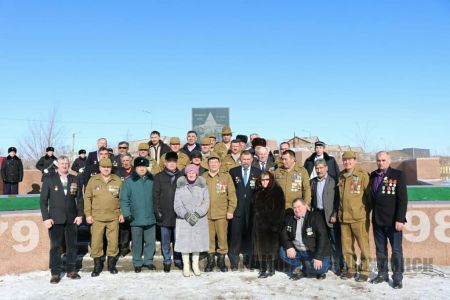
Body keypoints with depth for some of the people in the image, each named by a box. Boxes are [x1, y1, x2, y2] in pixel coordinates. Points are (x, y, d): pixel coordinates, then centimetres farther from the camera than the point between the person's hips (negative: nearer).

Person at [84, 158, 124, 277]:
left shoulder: (117, 180, 3)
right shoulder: (93, 180, 3)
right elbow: (87, 198, 4)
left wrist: (122, 213, 2)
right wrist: (88, 214, -2)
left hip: (114, 217, 0)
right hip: (97, 217, 0)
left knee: (113, 241, 6)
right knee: (96, 242, 2)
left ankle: (112, 263, 23)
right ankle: (97, 265, 17)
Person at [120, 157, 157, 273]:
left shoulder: (152, 180, 5)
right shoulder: (129, 181, -3)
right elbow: (124, 199, -4)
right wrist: (126, 214, -11)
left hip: (150, 218, 2)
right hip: (136, 219, -2)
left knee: (151, 241, 9)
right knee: (137, 243, 7)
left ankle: (148, 260, 25)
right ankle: (137, 263, 21)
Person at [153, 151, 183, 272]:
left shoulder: (181, 176, 4)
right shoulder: (159, 177, 2)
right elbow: (155, 196, 1)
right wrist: (158, 212, -5)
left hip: (178, 214, 0)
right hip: (164, 215, 0)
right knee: (165, 241, 7)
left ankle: (178, 260, 21)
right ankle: (167, 261, 20)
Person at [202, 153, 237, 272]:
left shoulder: (226, 176, 3)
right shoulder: (203, 177, 7)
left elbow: (232, 194, 3)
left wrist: (231, 210, -4)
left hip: (222, 213, -1)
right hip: (206, 213, 1)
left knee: (222, 238, 1)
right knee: (209, 238, 5)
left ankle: (221, 260, 17)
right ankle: (210, 261, 19)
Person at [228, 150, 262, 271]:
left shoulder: (258, 173, 7)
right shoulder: (233, 172, 6)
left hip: (252, 209, 1)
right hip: (237, 208, -1)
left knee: (250, 235, 6)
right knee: (235, 235, -4)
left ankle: (248, 260, 19)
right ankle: (234, 262, 3)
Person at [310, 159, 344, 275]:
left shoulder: (333, 181, -5)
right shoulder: (313, 182, 11)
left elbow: (337, 199, -7)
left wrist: (335, 215, -12)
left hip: (331, 216, -4)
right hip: (318, 214, 4)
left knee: (335, 243, -1)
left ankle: (338, 266, 8)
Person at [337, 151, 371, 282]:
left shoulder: (362, 175, -6)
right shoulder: (341, 176, 12)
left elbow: (368, 195, -5)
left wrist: (366, 211, -6)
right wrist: (338, 212, 16)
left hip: (359, 217, -6)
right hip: (343, 217, 6)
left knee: (363, 245, 2)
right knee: (346, 246, 12)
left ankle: (364, 271, 14)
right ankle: (350, 269, 24)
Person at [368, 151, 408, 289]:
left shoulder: (398, 175, -6)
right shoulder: (373, 176, 9)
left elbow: (402, 199, -11)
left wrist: (400, 219, -16)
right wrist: (372, 215, 6)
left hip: (393, 221, -5)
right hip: (377, 220, 5)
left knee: (396, 250, 3)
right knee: (380, 250, 13)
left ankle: (397, 277, 14)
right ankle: (382, 274, 25)